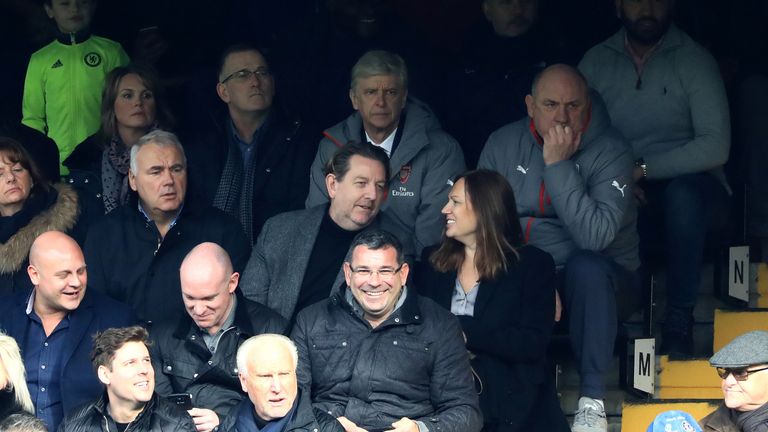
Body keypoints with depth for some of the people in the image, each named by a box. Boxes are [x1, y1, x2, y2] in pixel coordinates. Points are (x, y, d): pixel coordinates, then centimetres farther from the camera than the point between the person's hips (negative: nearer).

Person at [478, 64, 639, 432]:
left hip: (595, 279, -2)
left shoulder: (609, 150, -11)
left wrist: (557, 165, -25)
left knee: (585, 265, -37)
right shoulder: (502, 145, 1)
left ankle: (592, 399, -26)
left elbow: (595, 237, -24)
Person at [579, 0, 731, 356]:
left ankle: (679, 321, -24)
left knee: (682, 192, -37)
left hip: (689, 187, -2)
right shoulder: (596, 61, 4)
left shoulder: (694, 60, -6)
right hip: (624, 196, 2)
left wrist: (642, 168, -22)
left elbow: (715, 147, -17)